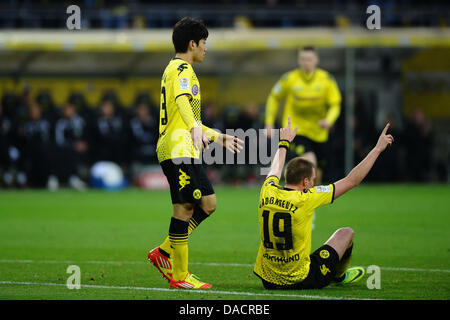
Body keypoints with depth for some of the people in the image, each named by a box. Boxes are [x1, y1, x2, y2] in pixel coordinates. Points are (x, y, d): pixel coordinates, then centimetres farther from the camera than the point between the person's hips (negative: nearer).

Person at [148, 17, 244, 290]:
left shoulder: (177, 69, 26)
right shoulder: (182, 69, -6)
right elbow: (182, 102, -28)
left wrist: (218, 137, 37)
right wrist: (196, 129, -44)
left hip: (183, 150, 10)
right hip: (179, 150, -10)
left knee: (208, 204, 6)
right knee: (184, 208, -10)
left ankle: (164, 253, 11)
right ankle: (180, 276, -9)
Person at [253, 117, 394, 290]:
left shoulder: (267, 193, -3)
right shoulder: (305, 199, -17)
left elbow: (275, 171, 24)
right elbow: (351, 180, -8)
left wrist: (284, 144, 42)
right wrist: (378, 148, 0)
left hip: (268, 280, 5)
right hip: (300, 280, -5)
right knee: (345, 233, 15)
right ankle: (339, 276, 44)